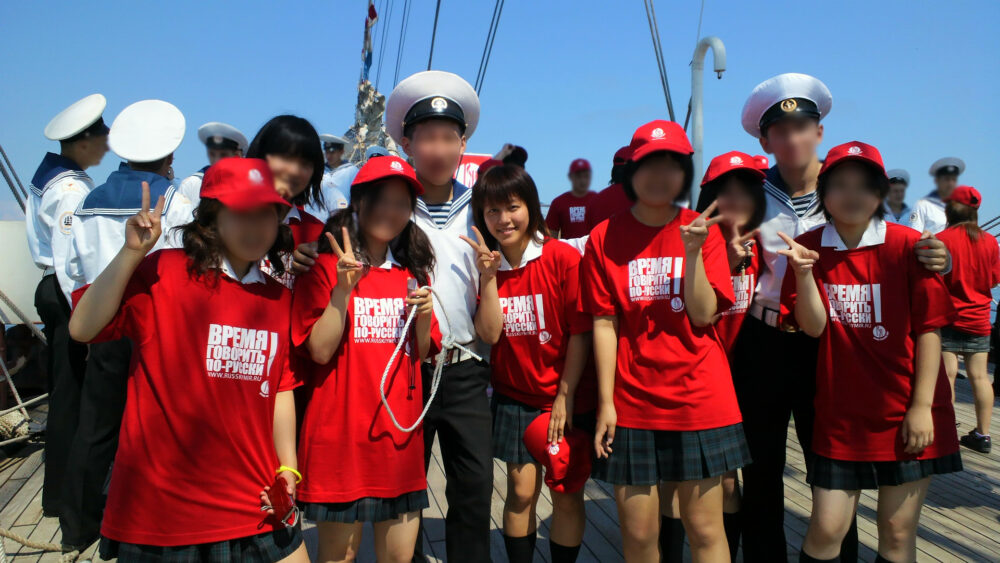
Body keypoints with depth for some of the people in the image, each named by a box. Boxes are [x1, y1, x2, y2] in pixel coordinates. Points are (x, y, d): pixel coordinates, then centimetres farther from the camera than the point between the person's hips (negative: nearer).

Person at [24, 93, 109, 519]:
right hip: (68, 294, -10)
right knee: (70, 393, -2)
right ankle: (62, 496, 9)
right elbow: (69, 260, -22)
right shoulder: (73, 190, -18)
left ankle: (62, 489, 29)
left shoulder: (49, 174, 12)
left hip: (53, 289, 10)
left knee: (64, 388, 16)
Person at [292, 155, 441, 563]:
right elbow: (320, 351, -11)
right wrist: (343, 289, -21)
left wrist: (424, 317, -6)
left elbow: (422, 354, 13)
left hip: (400, 430, 4)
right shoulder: (326, 267, -3)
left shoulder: (413, 274, 11)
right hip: (341, 432, -4)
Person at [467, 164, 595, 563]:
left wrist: (565, 395, -11)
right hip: (515, 396, 3)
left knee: (567, 494, 4)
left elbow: (581, 332, -12)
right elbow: (489, 334, -10)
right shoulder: (486, 262, -1)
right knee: (521, 492, 5)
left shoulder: (563, 257, -13)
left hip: (567, 397, -2)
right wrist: (489, 277, -19)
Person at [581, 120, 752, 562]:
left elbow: (703, 316, -6)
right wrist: (606, 402, -4)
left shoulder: (703, 230, 2)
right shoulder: (605, 237, 0)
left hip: (698, 401, 0)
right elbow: (604, 324, -2)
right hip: (632, 403, 0)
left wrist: (693, 250, -16)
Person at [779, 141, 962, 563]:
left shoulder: (906, 245, -6)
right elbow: (813, 327, -9)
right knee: (826, 528, 2)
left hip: (905, 413, 0)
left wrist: (922, 406, -9)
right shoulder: (809, 248, -1)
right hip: (840, 413, 1)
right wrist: (803, 273, -25)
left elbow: (928, 330, -5)